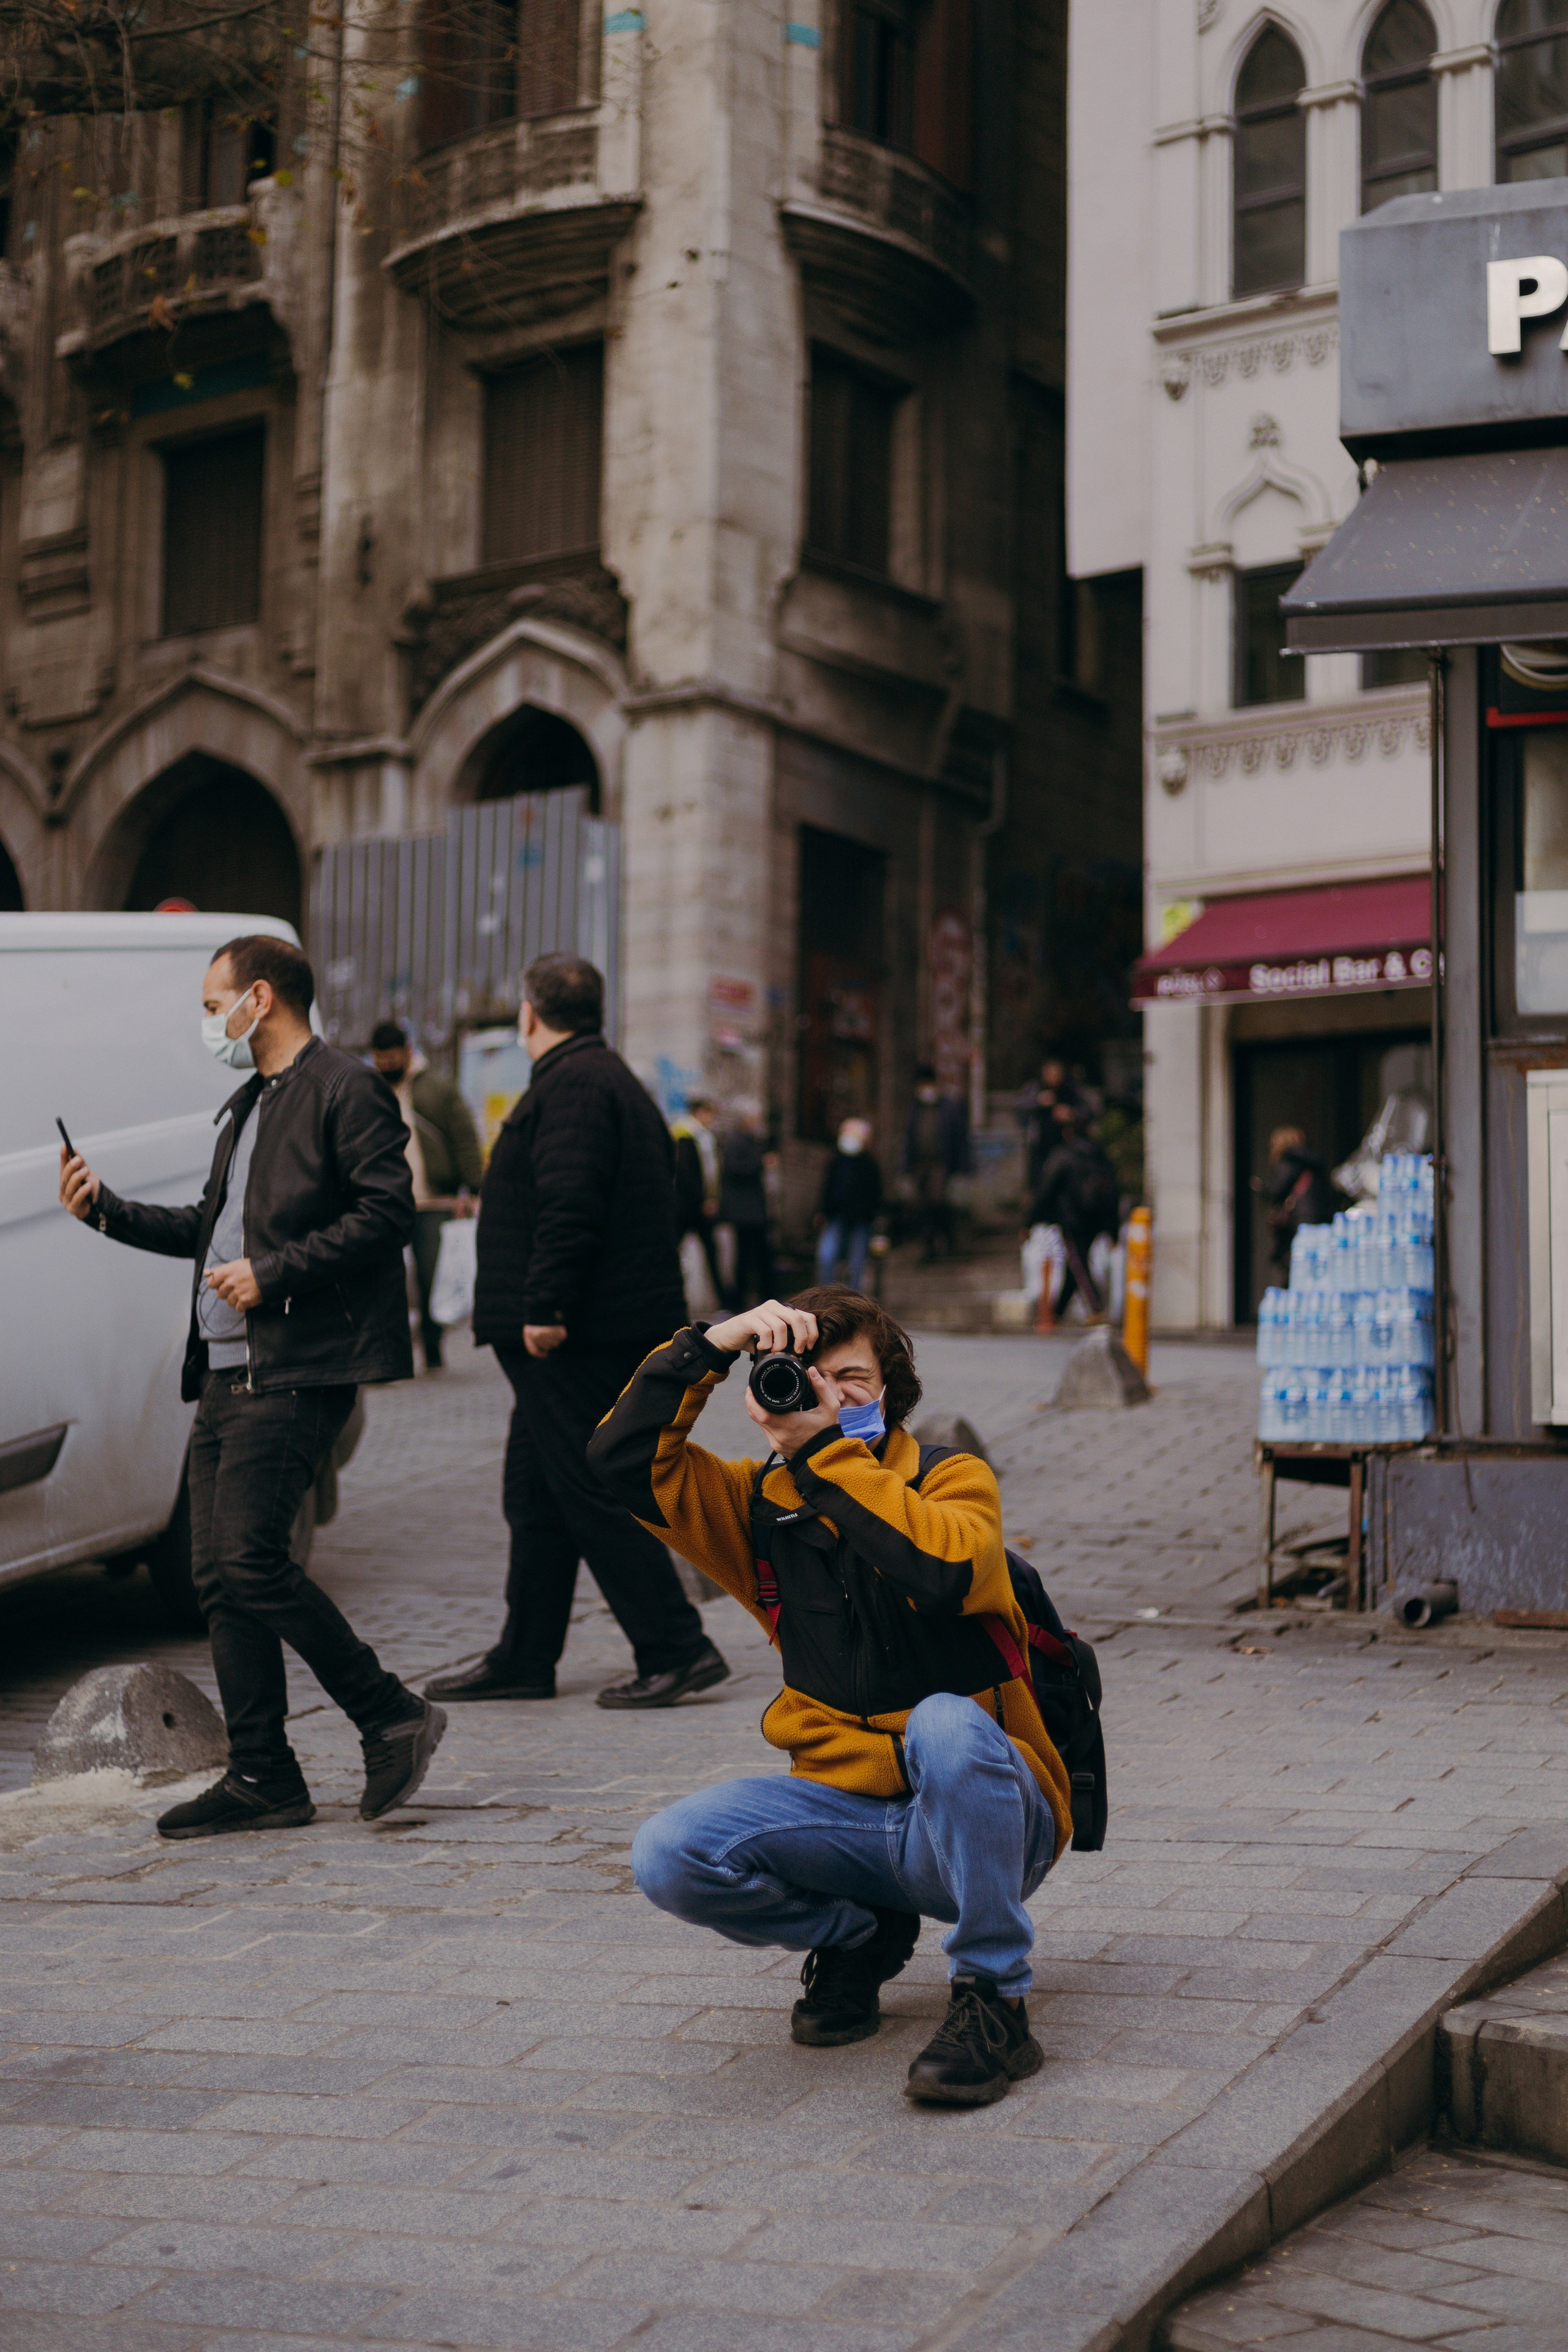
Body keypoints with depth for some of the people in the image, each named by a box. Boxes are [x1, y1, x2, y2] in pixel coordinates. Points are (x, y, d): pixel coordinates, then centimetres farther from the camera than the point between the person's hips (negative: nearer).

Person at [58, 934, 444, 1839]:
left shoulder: (345, 1089, -5)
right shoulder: (247, 1107, 24)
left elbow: (389, 1212, -14)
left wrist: (273, 1274, -16)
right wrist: (107, 1209, 21)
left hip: (297, 1373, -9)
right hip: (226, 1372, 9)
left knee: (249, 1558, -16)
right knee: (220, 1577, 5)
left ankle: (394, 1720, -4)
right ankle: (263, 1777, 11)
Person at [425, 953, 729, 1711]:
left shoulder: (570, 1085, -13)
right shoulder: (619, 1083, 21)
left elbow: (569, 1207, -25)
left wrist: (544, 1306, -24)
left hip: (568, 1337, -11)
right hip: (614, 1327, 11)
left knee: (590, 1493, -8)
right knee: (538, 1494, 15)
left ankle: (676, 1650, -6)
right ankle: (524, 1657, 21)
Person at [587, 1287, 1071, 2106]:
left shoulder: (954, 1480, -5)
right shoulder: (765, 1503, 6)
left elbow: (944, 1568, -30)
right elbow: (623, 1457, -5)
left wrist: (826, 1448, -28)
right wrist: (709, 1346, -15)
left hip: (989, 1816, -4)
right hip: (846, 1809, 4)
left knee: (947, 1725, -38)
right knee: (670, 1854, -20)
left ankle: (994, 2000, -21)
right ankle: (857, 1936, 9)